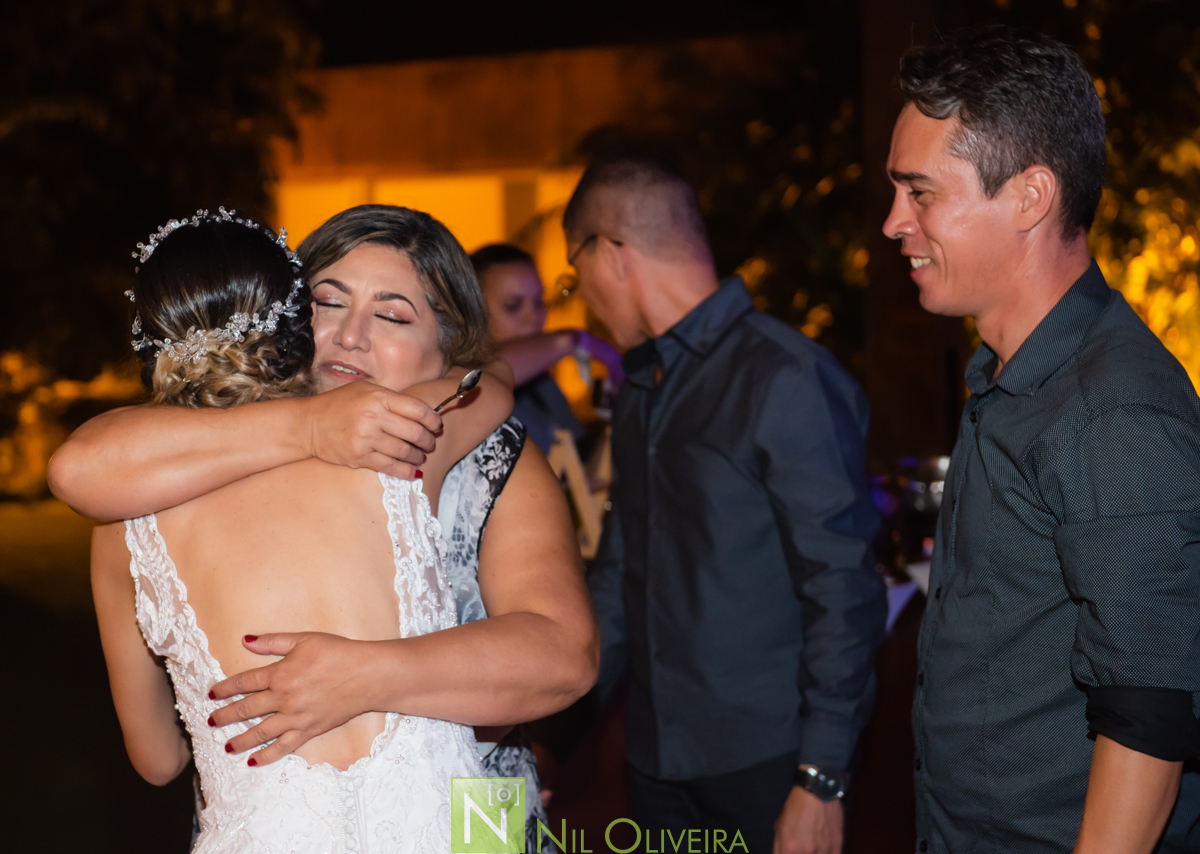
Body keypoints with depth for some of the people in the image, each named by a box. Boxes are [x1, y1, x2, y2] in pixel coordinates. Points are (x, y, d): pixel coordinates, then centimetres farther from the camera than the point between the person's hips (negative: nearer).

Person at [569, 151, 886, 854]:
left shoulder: (786, 379, -14)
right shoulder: (642, 385, 12)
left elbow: (844, 591, -15)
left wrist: (821, 782, -16)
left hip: (768, 766, -7)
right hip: (659, 759, 7)